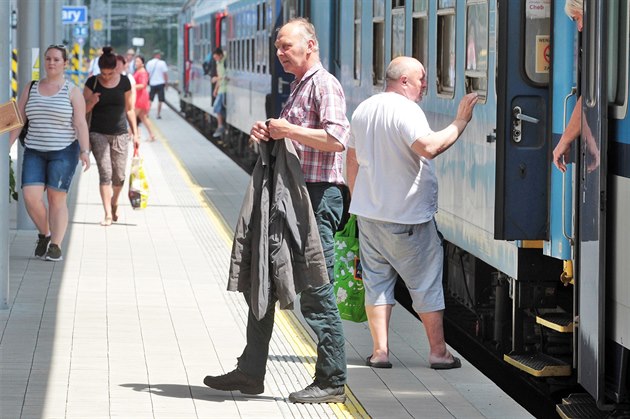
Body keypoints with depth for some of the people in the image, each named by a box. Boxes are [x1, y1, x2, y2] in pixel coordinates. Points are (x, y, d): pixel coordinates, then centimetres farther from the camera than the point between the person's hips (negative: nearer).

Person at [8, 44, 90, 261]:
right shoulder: (31, 89, 10)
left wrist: (84, 151, -18)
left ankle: (55, 246, 3)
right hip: (35, 152, 3)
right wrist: (6, 146, 1)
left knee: (56, 198, -4)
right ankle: (44, 234, 13)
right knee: (31, 197, -10)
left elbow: (80, 124, -7)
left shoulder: (72, 92, -1)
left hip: (63, 152, -3)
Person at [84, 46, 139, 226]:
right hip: (98, 134, -1)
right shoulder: (92, 82, -2)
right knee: (105, 173, -9)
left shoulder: (124, 82, 2)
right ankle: (108, 214, -8)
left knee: (119, 176, 3)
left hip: (120, 134, 1)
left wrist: (135, 133, 7)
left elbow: (129, 109, 9)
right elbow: (83, 109, 1)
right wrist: (92, 102, -21)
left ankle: (114, 204, 30)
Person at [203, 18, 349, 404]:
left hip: (318, 196, -11)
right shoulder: (299, 86, 21)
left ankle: (332, 382, -1)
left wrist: (288, 130, -16)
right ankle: (250, 373, 19)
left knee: (316, 293, -7)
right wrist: (266, 134, 8)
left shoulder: (324, 85, -10)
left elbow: (337, 138, -23)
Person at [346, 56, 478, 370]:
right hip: (407, 216, -7)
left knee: (377, 280, 10)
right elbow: (428, 147, -32)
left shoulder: (363, 110, 12)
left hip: (369, 212, 7)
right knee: (426, 283, 3)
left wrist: (358, 202, 25)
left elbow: (352, 159, 18)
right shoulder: (406, 110, -15)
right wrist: (459, 123, -23)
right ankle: (438, 351, 7)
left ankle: (379, 350, 6)